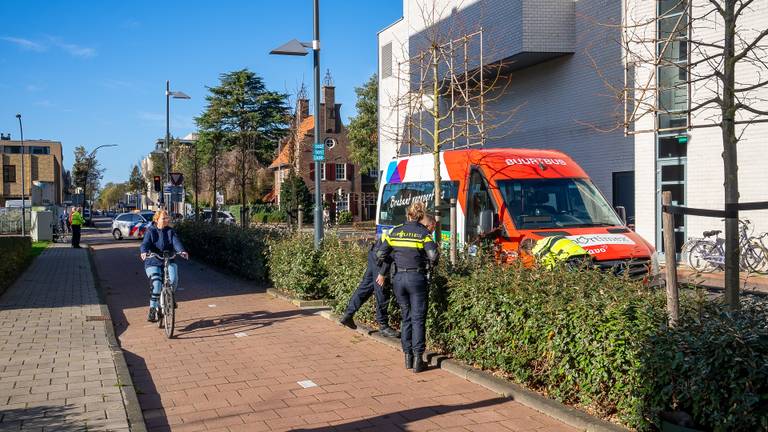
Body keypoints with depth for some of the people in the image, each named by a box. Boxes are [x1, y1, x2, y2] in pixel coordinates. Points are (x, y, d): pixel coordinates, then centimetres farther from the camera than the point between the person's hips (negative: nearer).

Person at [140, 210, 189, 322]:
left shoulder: (170, 231, 6)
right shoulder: (150, 231, 1)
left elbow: (176, 242, -11)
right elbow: (145, 243, -14)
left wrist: (182, 251, -33)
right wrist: (144, 252, -38)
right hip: (153, 262, -2)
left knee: (173, 279, -24)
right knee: (156, 284, -20)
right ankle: (152, 309, -5)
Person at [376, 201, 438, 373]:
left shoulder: (395, 231, 8)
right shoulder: (424, 233, -3)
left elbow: (381, 254, 5)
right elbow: (433, 256, -15)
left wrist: (382, 273, 20)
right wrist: (427, 266, 5)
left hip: (398, 278, 4)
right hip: (417, 278, -4)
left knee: (406, 318, 15)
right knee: (418, 319, 4)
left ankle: (407, 357, 17)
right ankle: (418, 359, 1)